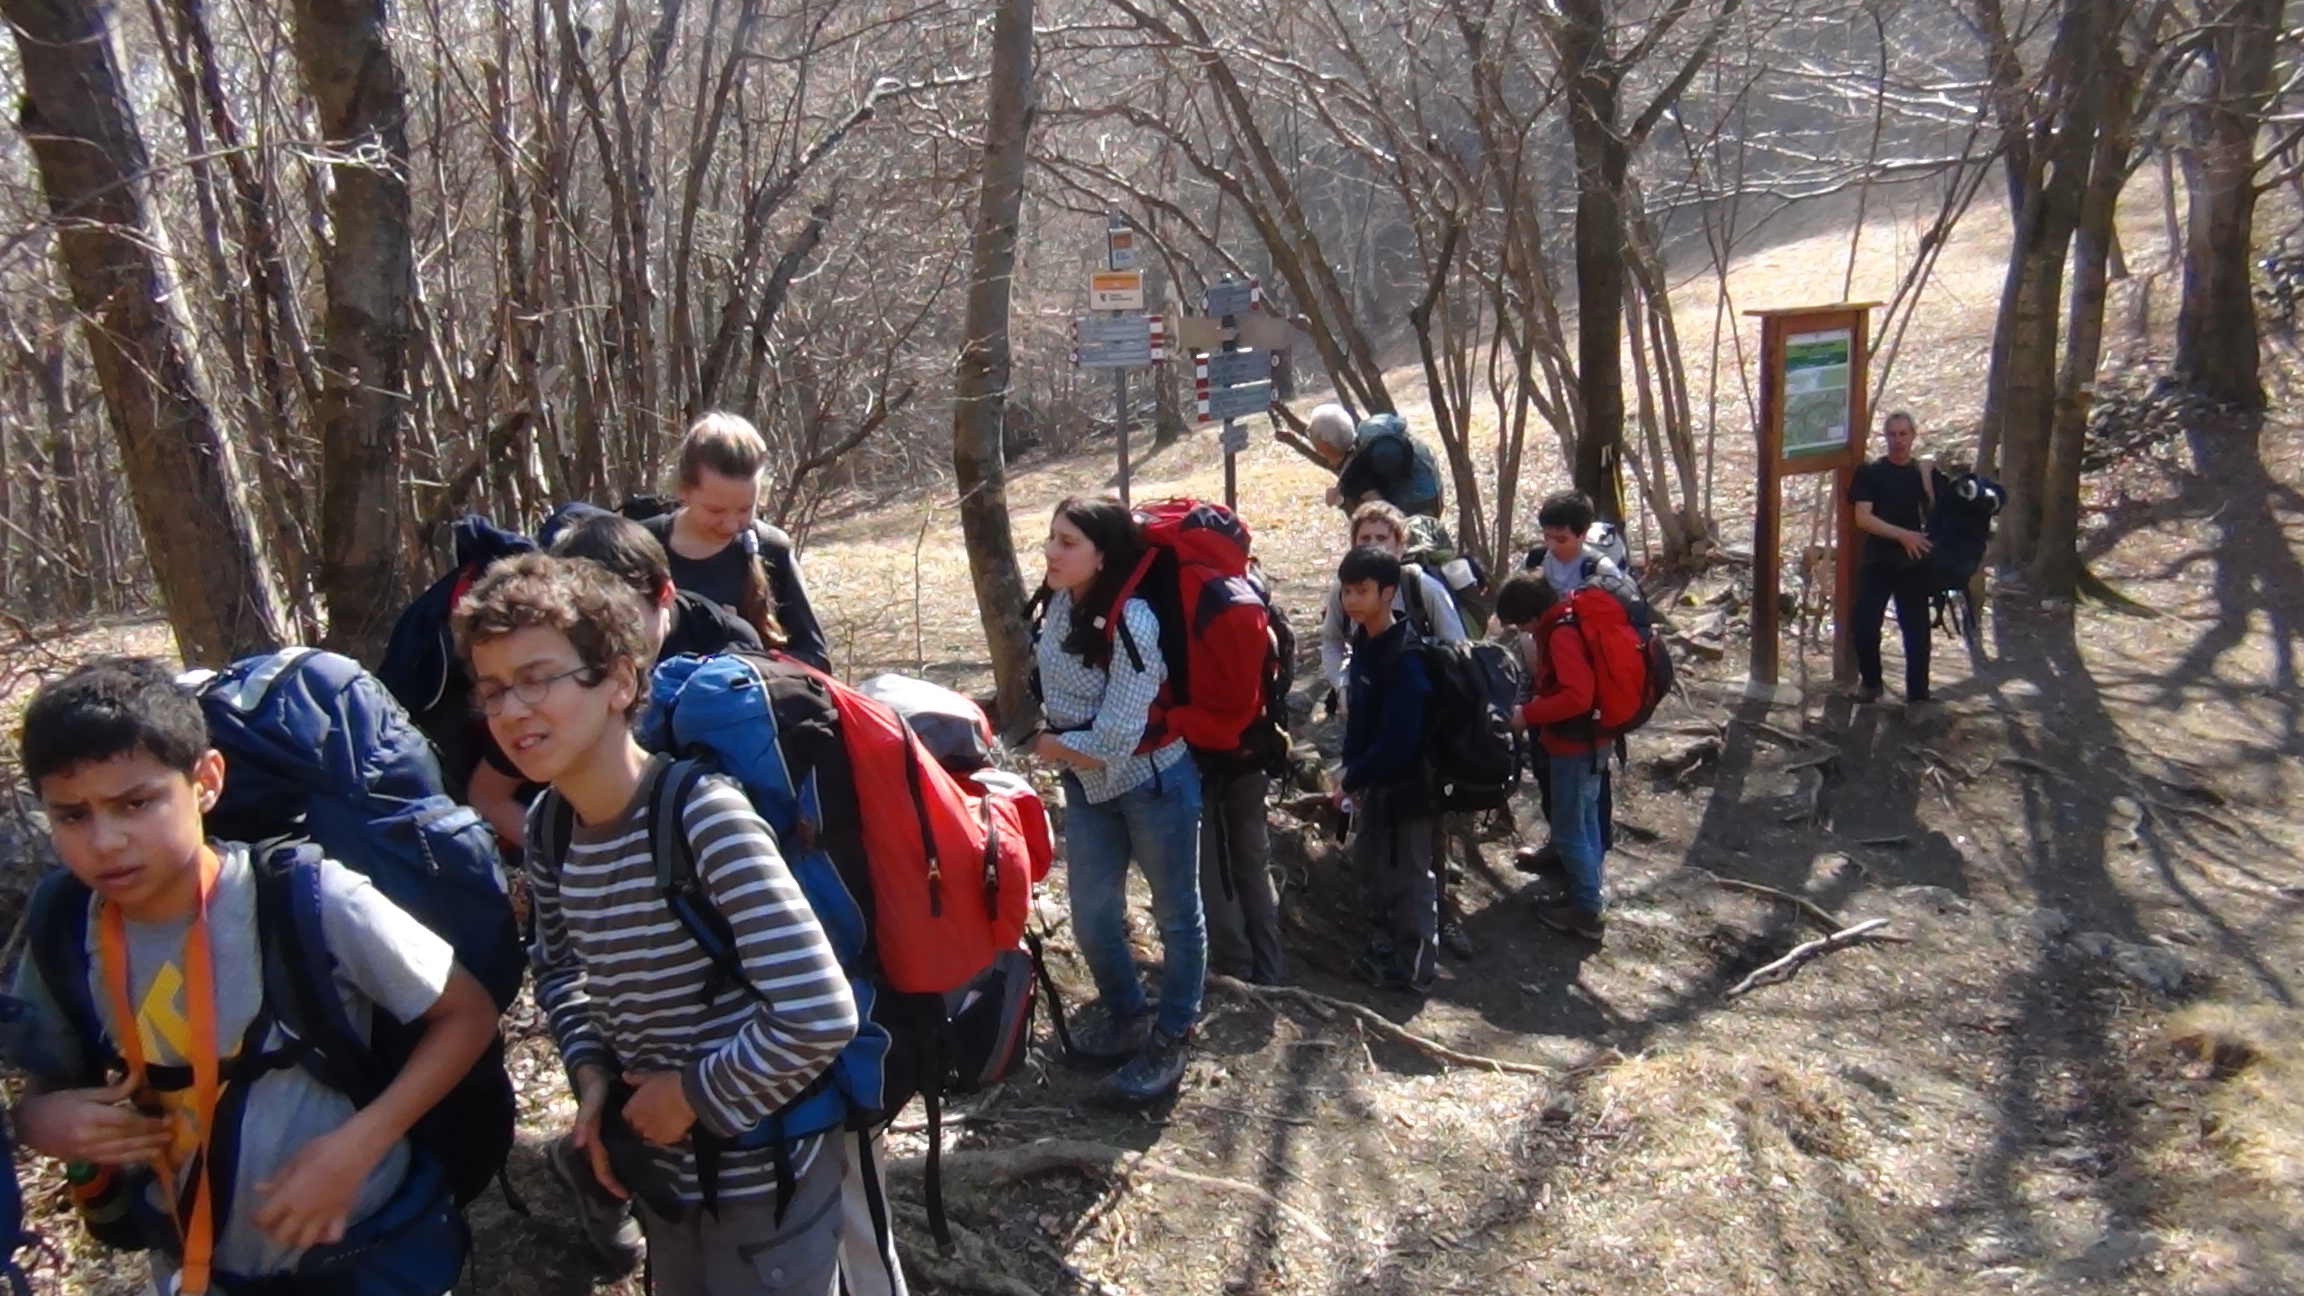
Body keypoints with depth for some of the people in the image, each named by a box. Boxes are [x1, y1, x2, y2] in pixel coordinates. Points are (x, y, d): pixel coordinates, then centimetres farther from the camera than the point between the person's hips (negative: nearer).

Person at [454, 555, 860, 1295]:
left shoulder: (703, 815, -27)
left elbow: (819, 1016, -32)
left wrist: (695, 1094, -19)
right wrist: (590, 1072, 0)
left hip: (762, 1179, -7)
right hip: (662, 1172, 7)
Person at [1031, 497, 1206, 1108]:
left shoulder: (1131, 623, -27)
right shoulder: (1063, 602, -7)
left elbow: (1112, 744, -27)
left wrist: (1047, 746, -11)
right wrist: (1053, 742, -1)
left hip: (1152, 782, -7)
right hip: (1087, 787, 7)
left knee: (1175, 914, 10)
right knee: (1092, 916, 15)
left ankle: (1169, 1041, 25)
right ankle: (1126, 1016, 38)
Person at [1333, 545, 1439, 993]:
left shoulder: (1405, 657, -26)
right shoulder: (1364, 640, 2)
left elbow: (1398, 739, -28)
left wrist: (1352, 778, -18)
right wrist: (1352, 769, 3)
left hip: (1405, 784, -9)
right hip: (1374, 780, 9)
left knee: (1408, 876, 6)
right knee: (1369, 865, 21)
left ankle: (1415, 967, 21)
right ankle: (1387, 947, 38)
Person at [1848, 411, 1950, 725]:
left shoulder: (1926, 472, 6)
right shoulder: (1870, 472, 1)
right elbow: (1862, 518, -11)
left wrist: (1928, 478, -13)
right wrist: (1902, 534, -21)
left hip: (1913, 563, 0)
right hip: (1876, 561, 0)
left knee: (1915, 630, -1)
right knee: (1862, 625, -2)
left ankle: (1917, 697, 8)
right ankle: (1870, 681, 23)